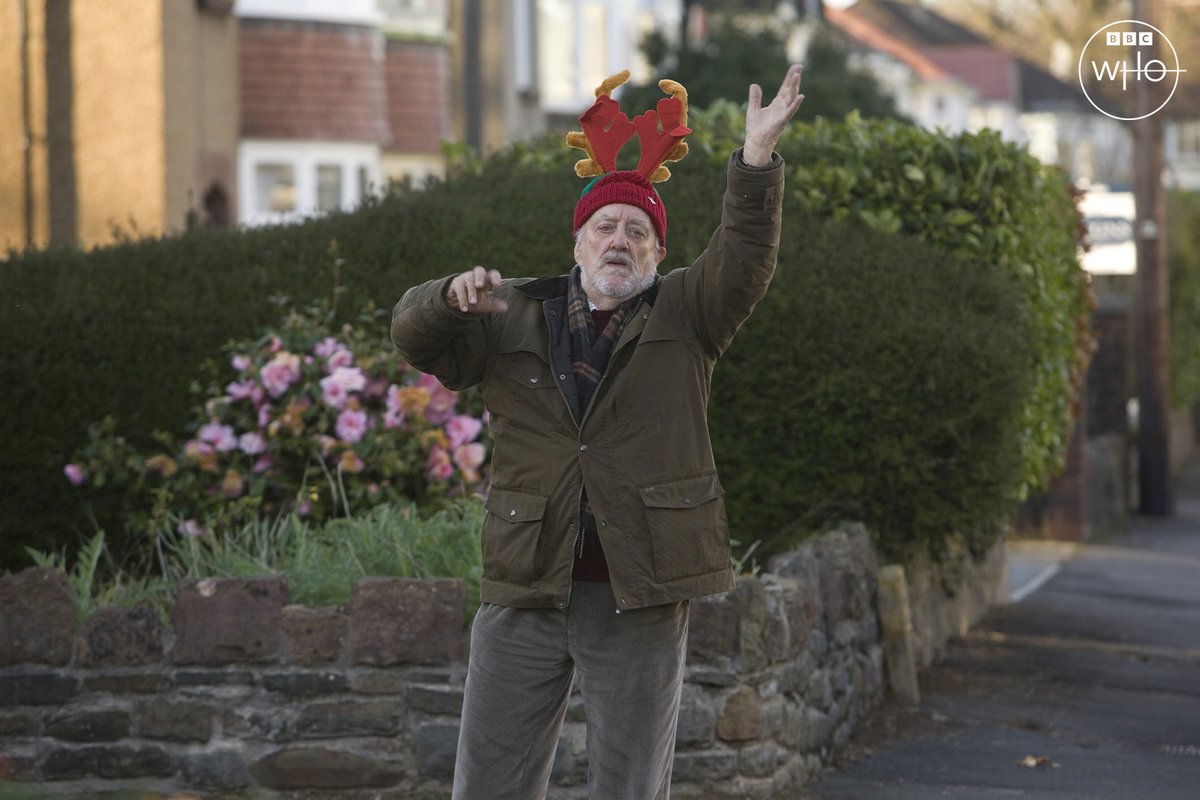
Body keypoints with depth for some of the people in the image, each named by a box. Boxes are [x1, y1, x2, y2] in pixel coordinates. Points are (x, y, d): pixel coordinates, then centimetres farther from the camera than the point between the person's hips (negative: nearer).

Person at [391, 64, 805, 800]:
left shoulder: (684, 319, 7)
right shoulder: (513, 320, 10)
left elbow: (745, 261, -9)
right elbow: (415, 335, 0)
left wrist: (758, 158, -24)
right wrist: (453, 297, -23)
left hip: (641, 597, -1)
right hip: (526, 589, 1)